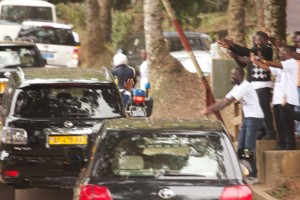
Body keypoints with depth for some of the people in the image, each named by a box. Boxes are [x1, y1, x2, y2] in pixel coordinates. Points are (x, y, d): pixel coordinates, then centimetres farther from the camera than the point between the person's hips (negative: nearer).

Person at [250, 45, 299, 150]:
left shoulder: (292, 63, -6)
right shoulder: (280, 66, 24)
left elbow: (278, 65, -21)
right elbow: (269, 68, 17)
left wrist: (263, 61, -25)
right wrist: (255, 61, 8)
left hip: (287, 99, -9)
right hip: (278, 99, 9)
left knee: (287, 122, -10)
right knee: (279, 124, 8)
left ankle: (290, 145, -9)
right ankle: (282, 144, 12)